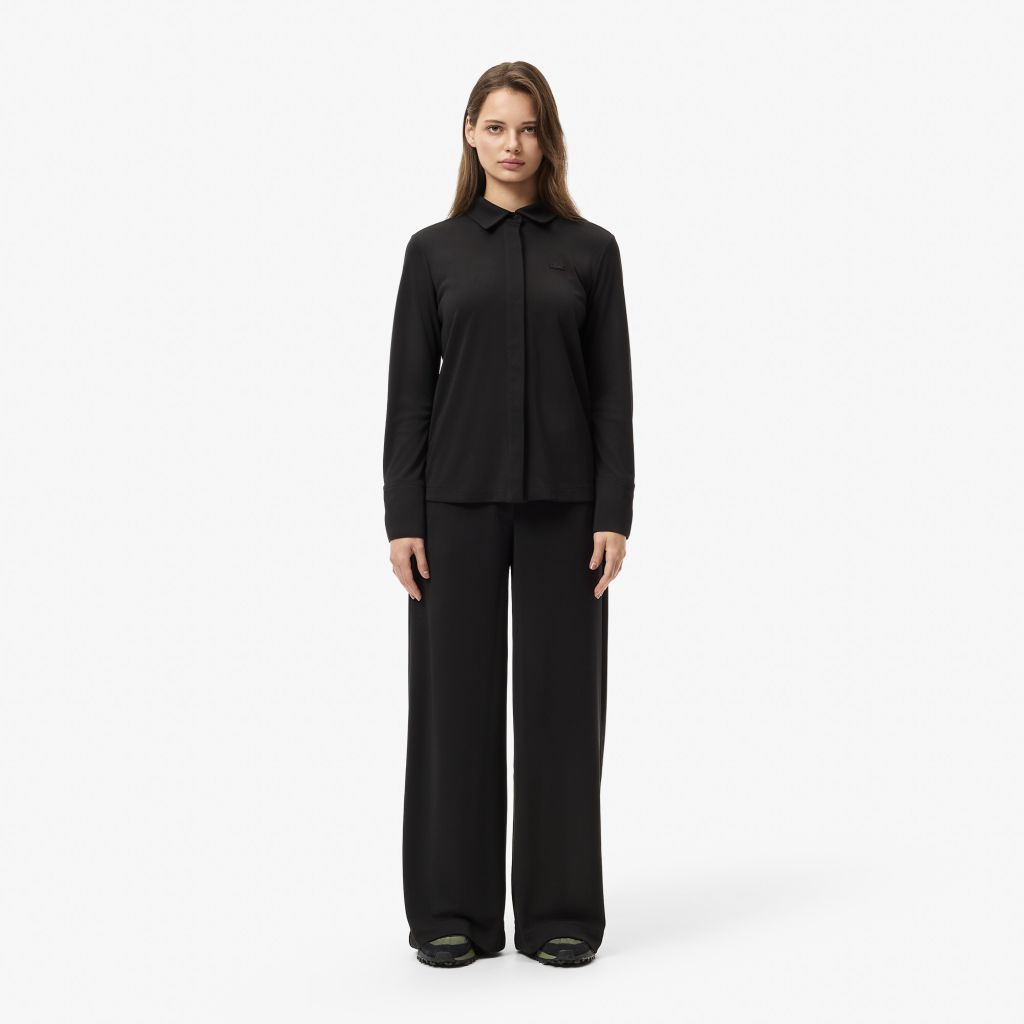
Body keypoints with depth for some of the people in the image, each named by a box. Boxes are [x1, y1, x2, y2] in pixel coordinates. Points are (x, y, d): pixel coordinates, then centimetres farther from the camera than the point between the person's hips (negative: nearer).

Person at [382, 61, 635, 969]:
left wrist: (615, 511, -6)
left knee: (561, 697, 4)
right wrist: (402, 517, -5)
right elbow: (409, 390, 2)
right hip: (459, 498, 0)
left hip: (563, 501, 0)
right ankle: (453, 911, 16)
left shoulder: (590, 249, 6)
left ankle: (562, 911, 16)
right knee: (455, 696, 4)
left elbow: (613, 390, 2)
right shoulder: (434, 249, 6)